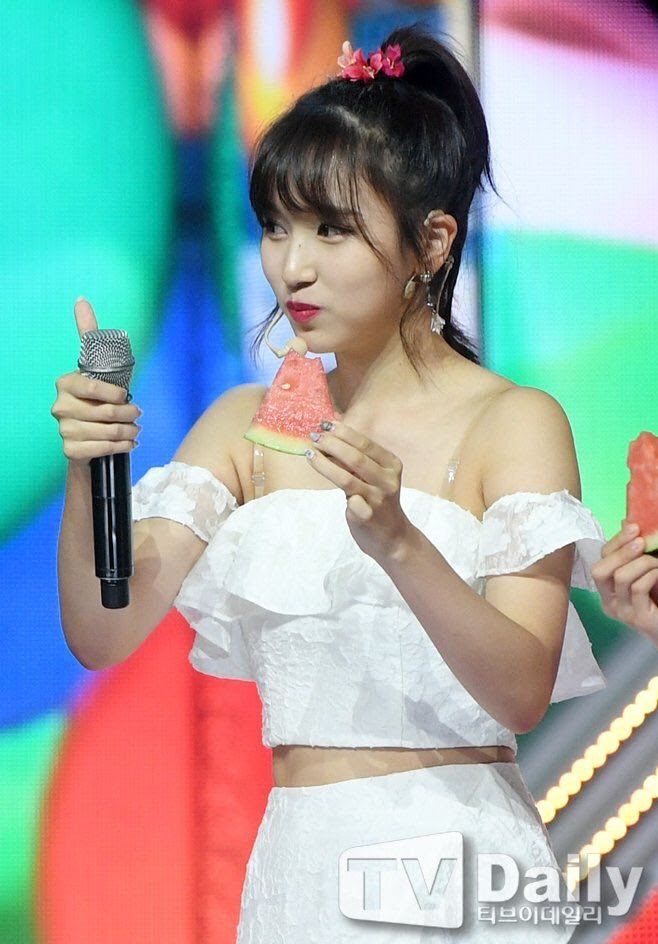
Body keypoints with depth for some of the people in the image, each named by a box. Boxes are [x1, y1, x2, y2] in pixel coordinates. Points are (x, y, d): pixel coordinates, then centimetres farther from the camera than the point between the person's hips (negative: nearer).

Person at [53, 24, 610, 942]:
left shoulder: (515, 422, -6)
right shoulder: (247, 424, 8)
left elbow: (524, 691, -17)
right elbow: (103, 634, -1)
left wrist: (395, 540, -32)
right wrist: (87, 475, -18)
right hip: (296, 866, 4)